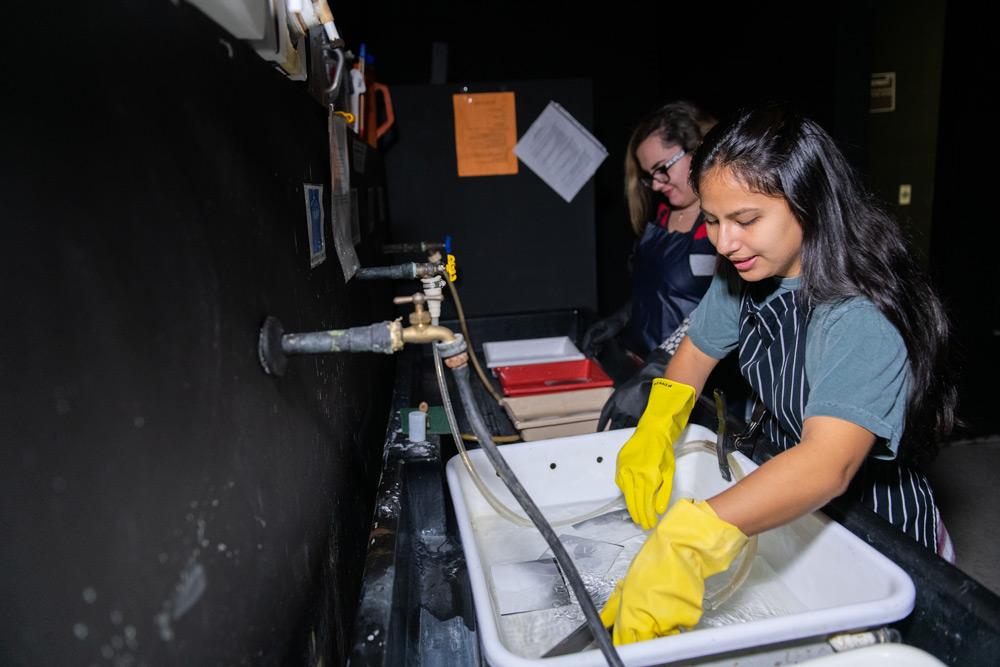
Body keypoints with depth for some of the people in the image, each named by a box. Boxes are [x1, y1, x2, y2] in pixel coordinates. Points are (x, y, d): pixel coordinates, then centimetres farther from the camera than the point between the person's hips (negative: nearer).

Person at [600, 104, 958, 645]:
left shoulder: (863, 319, -34)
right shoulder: (745, 275, -11)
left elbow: (829, 463, -47)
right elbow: (697, 348, 3)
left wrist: (688, 543, -59)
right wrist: (655, 432, -15)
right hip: (779, 482, 6)